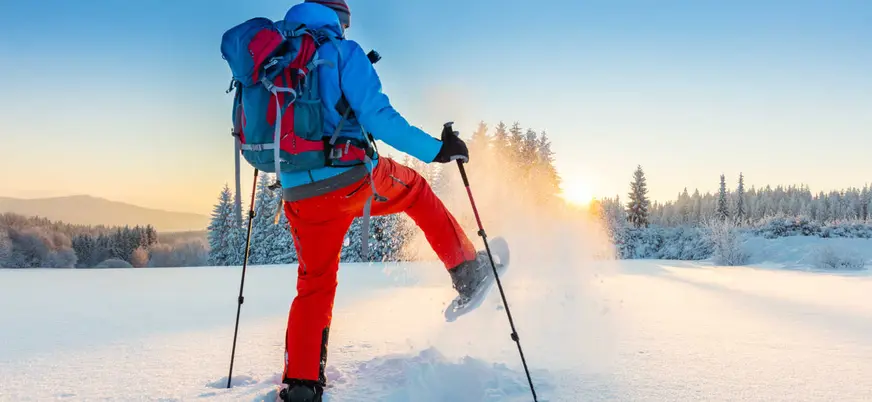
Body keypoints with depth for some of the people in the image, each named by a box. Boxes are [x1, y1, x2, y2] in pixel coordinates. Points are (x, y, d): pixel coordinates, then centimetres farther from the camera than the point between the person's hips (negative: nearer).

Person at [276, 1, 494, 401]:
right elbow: (377, 117, -14)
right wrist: (436, 150, -9)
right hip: (355, 179, -4)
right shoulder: (341, 51, -3)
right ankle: (468, 271, 31)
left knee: (314, 285, 17)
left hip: (301, 195, 4)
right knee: (415, 189, 26)